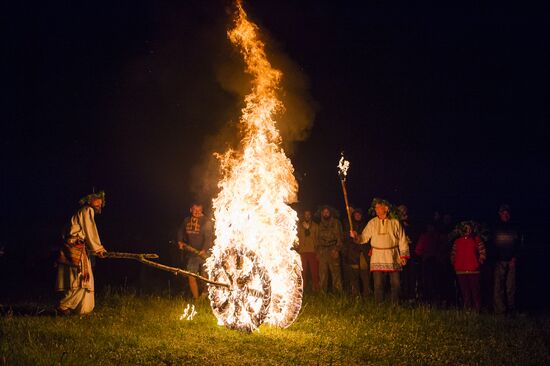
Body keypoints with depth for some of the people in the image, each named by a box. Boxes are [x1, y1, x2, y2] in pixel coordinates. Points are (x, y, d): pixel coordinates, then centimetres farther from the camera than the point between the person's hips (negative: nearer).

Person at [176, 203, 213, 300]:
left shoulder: (206, 222, -9)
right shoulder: (186, 221, 9)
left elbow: (209, 237, -18)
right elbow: (181, 231, 28)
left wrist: (204, 250, -30)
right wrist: (180, 241, 12)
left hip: (204, 253, -5)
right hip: (192, 253, 5)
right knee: (191, 277, 2)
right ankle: (196, 299, 12)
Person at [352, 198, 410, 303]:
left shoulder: (395, 223, 5)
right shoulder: (372, 223, 8)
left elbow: (402, 240, 5)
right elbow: (364, 238, 5)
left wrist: (404, 255, -1)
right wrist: (356, 236, -15)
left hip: (393, 258, -1)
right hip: (377, 258, 1)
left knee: (396, 284, 0)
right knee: (378, 284, -1)